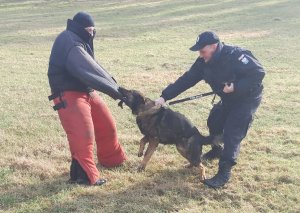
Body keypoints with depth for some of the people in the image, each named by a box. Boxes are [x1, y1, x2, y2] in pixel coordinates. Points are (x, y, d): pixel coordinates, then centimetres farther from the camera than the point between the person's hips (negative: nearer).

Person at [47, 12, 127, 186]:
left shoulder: (79, 40, 11)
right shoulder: (70, 44, -22)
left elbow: (92, 68, 10)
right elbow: (89, 72, -28)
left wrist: (113, 85, 0)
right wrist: (113, 88, -24)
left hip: (86, 91, 10)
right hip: (69, 95, -10)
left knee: (107, 125, 15)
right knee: (83, 134, -12)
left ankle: (112, 159, 35)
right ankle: (84, 175, 0)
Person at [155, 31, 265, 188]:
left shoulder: (235, 56, -32)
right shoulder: (204, 62, -10)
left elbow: (258, 73, -29)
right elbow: (186, 80, -11)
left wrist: (236, 87, -36)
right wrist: (165, 96, -17)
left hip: (247, 98, -8)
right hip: (228, 99, 8)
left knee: (232, 133, -14)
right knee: (214, 122, 17)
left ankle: (224, 172, -9)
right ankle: (216, 150, 44)